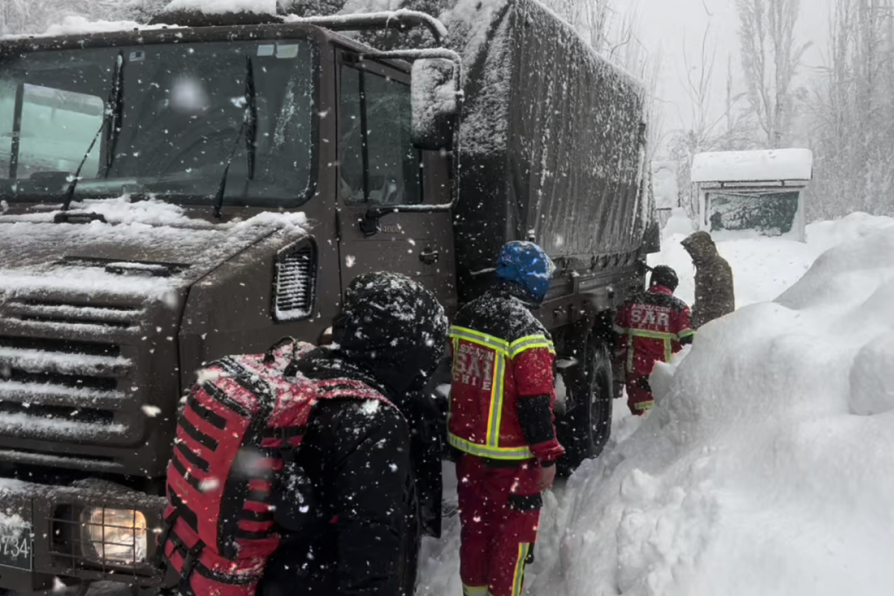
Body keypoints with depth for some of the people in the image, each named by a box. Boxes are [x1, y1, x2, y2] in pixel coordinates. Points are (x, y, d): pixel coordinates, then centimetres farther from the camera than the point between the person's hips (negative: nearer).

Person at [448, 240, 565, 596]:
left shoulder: (465, 317, 2)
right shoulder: (526, 332, -22)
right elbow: (536, 403, -20)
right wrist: (547, 456, -11)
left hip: (466, 447, 7)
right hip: (511, 458, -7)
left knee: (475, 526, 21)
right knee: (513, 537, 8)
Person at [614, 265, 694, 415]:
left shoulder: (632, 302, 5)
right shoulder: (679, 307, -4)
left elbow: (618, 333, 11)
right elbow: (688, 340, -7)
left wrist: (623, 355, 23)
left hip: (635, 369, 2)